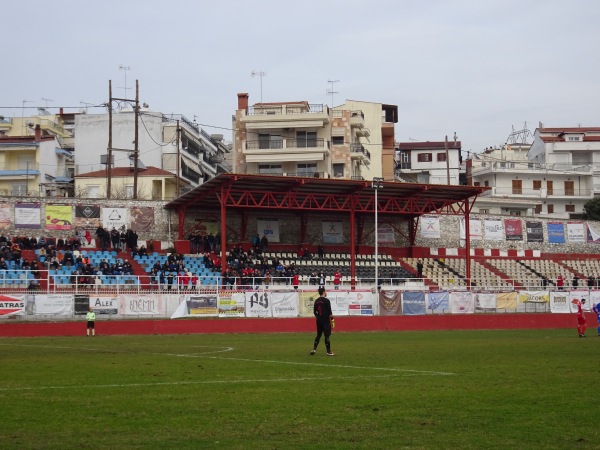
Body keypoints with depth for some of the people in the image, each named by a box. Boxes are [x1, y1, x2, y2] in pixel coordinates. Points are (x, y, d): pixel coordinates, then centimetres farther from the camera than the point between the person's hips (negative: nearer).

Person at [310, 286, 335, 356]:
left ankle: (314, 349, 6)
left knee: (318, 335, 14)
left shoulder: (316, 301, 7)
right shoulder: (326, 300, -11)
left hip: (319, 321, 6)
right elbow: (329, 312, -13)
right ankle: (328, 352, -1)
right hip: (326, 320, -6)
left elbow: (314, 312, 12)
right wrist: (332, 319, -5)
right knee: (327, 335, -3)